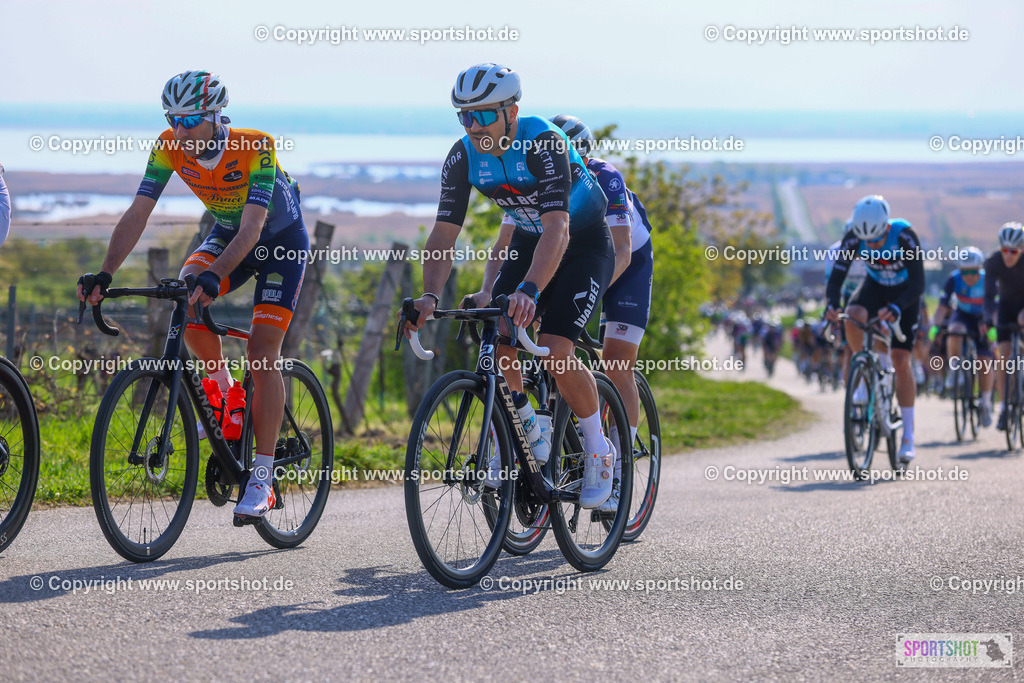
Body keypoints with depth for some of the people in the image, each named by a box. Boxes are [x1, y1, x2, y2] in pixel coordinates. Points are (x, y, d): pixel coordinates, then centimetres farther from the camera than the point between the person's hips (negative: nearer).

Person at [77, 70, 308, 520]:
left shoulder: (256, 148, -33)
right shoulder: (170, 148, -20)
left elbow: (252, 227, -42)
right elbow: (137, 215, -22)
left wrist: (214, 275, -57)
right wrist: (105, 275, -35)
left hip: (282, 241, -4)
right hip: (226, 234, 4)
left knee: (262, 351, -16)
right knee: (185, 292, -27)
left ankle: (263, 477, -13)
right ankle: (221, 389, -2)